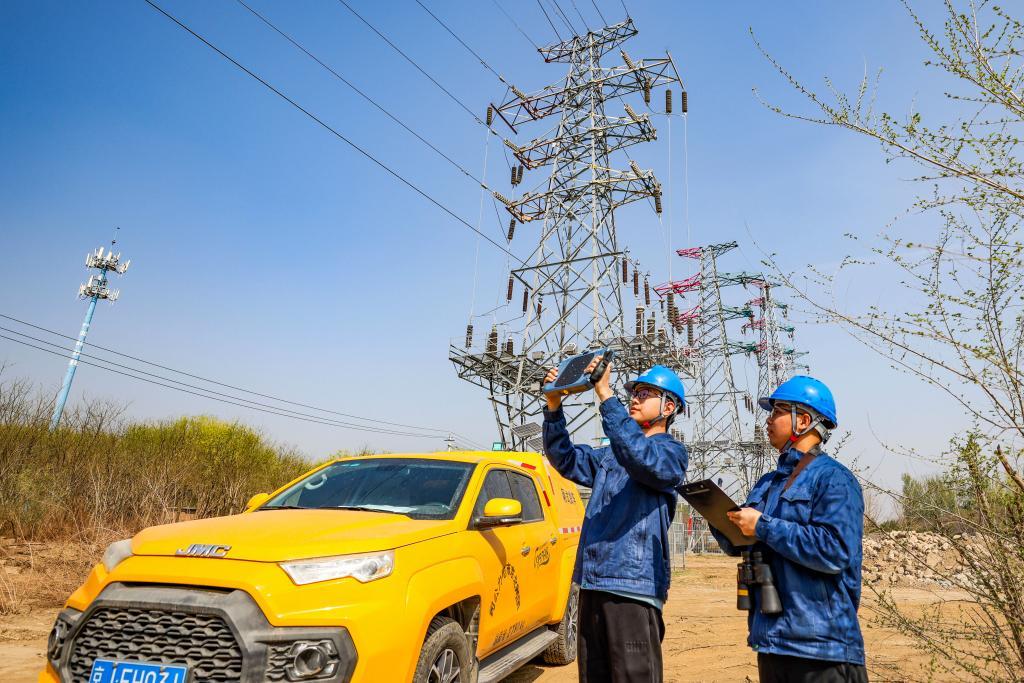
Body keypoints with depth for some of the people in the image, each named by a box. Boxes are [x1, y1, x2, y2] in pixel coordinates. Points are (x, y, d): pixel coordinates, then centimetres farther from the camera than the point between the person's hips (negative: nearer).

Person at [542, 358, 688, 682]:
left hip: (633, 585, -7)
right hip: (592, 582, 7)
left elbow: (641, 456, -24)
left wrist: (606, 395, -28)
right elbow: (566, 459, 9)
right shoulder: (610, 454, 19)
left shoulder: (672, 452, -3)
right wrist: (554, 407, -5)